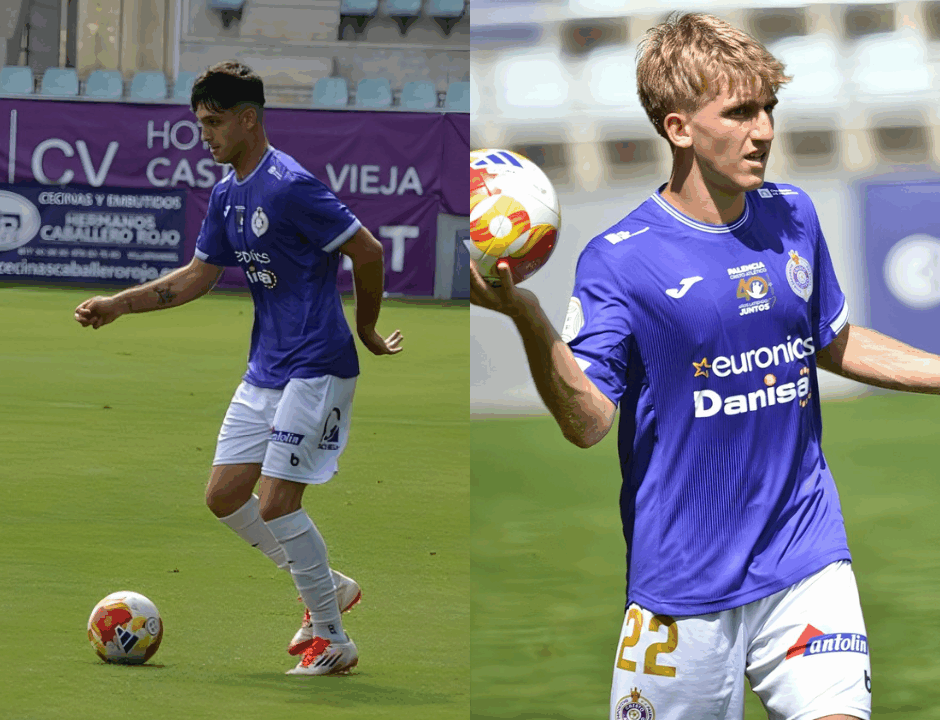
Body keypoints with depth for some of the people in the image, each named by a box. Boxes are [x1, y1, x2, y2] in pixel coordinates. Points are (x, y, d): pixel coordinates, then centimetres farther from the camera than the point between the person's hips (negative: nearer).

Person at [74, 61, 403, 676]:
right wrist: (118, 305, 9)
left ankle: (333, 641, 2)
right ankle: (327, 587, 24)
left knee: (276, 502, -12)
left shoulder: (288, 186, -18)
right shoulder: (227, 194, 10)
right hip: (265, 369, 9)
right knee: (225, 493, 7)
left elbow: (368, 252, -15)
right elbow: (197, 277, 19)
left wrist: (366, 332, -3)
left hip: (316, 368, -9)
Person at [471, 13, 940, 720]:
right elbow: (587, 421, -18)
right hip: (686, 581, -3)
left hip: (807, 558, 4)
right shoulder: (621, 259, -10)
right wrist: (529, 318, -33)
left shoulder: (793, 217, 6)